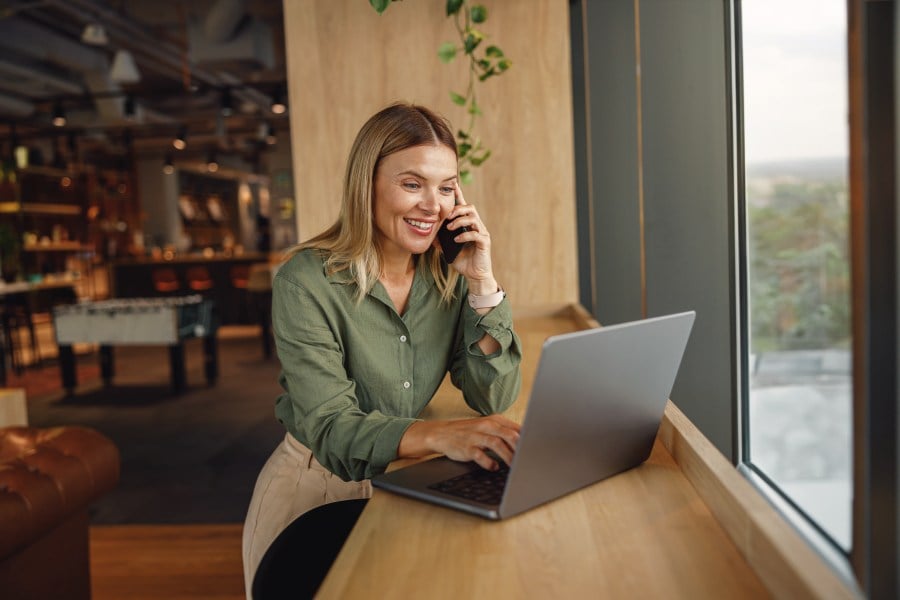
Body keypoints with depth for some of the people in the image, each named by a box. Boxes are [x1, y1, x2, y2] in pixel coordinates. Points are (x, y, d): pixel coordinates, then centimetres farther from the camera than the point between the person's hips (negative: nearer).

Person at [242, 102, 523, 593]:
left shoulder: (450, 276, -4)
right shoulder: (306, 282, -18)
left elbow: (495, 400, -6)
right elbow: (331, 429, -23)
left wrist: (482, 281, -16)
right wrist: (440, 434, -41)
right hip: (319, 489, -3)